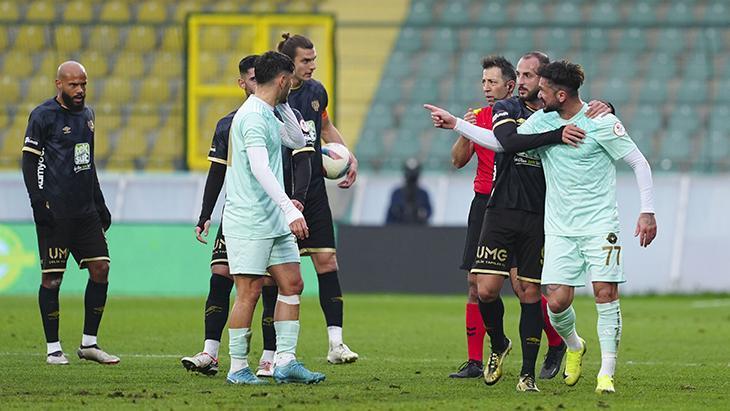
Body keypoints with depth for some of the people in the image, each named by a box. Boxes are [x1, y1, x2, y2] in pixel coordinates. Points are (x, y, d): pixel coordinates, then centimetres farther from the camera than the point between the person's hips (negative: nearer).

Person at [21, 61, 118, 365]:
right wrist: (38, 202, -15)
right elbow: (29, 161, -7)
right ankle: (53, 348, 4)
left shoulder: (86, 114, 16)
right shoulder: (43, 116, -6)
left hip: (85, 211, 7)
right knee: (52, 277, -3)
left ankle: (89, 343, 9)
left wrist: (99, 203, 24)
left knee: (101, 269, 1)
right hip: (55, 211, -7)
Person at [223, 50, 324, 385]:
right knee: (249, 291, -6)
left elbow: (297, 141, 29)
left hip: (274, 220, 10)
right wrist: (290, 210, -31)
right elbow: (260, 168, -26)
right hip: (249, 222, -10)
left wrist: (284, 106, 15)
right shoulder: (253, 116, -16)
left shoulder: (269, 114, 15)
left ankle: (285, 361, 6)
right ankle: (238, 369, 0)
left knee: (292, 285, 5)